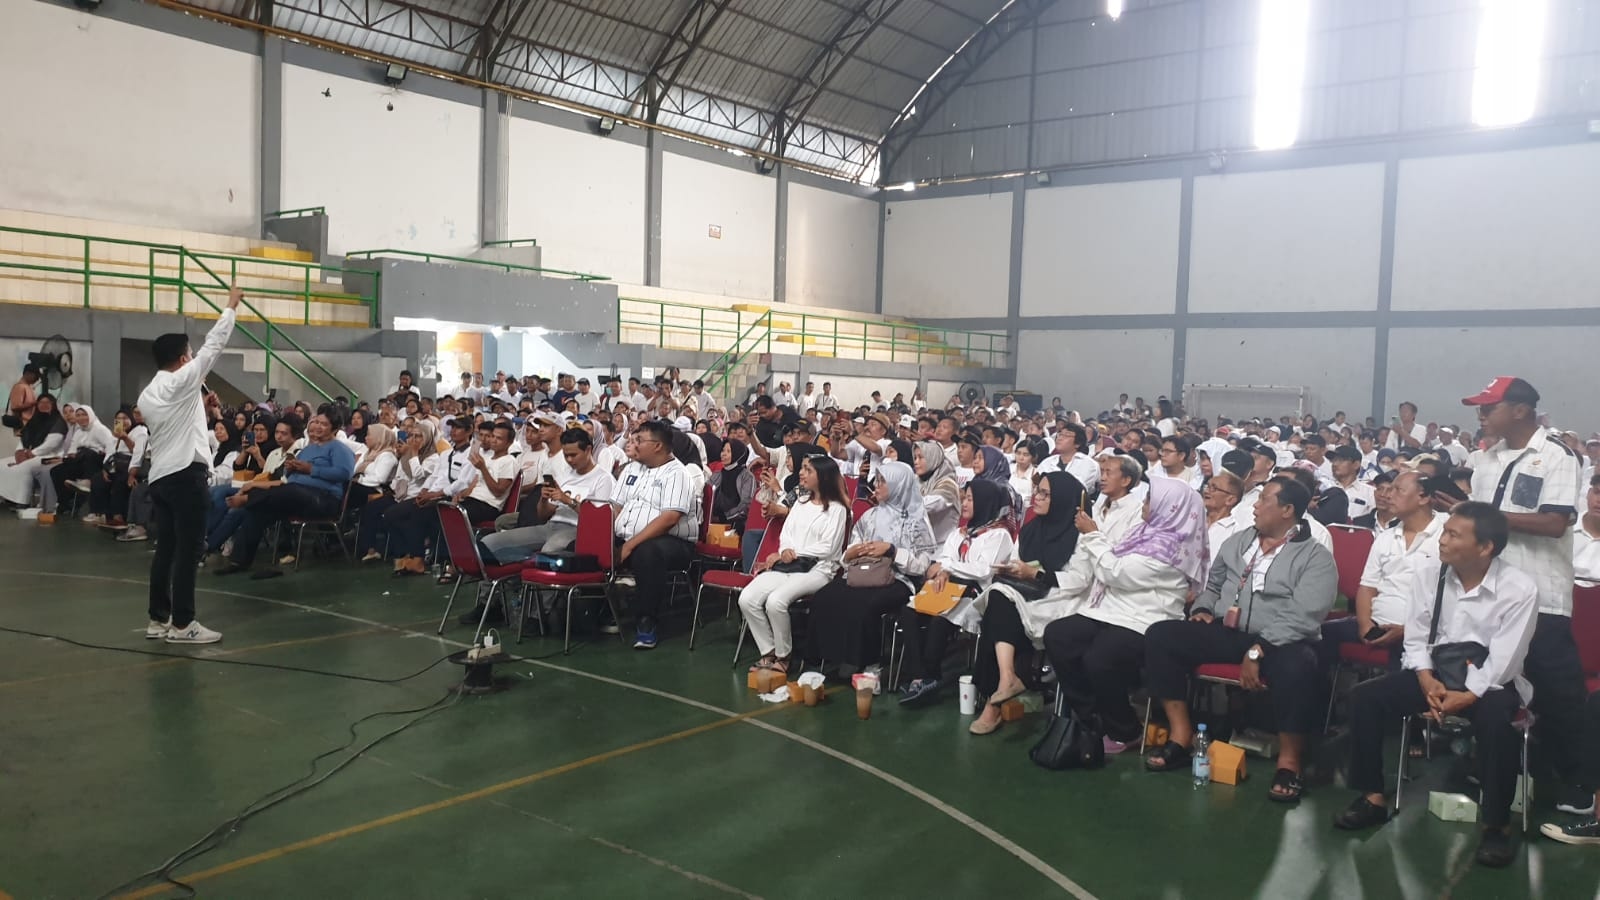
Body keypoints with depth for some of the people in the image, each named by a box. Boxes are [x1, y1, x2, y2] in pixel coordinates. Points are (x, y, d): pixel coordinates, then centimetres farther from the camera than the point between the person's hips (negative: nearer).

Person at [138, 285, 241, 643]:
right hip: (186, 474, -8)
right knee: (188, 550, -5)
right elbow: (214, 344, -4)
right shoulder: (182, 380, -6)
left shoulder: (146, 395, 15)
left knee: (165, 549, 11)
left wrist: (200, 407, 23)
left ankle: (158, 619, 14)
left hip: (159, 476, 8)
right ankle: (182, 624, -3)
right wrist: (231, 306, 4)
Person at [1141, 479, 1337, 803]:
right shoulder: (1237, 541, 14)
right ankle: (1181, 736, -11)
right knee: (1160, 635, -15)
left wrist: (1258, 650, -26)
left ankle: (1288, 762, -20)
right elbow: (1212, 585, 26)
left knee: (1297, 666, -40)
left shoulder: (1316, 558, -4)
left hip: (1279, 642, -5)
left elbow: (1303, 618, -16)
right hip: (1224, 633, 6)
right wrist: (1202, 609, 4)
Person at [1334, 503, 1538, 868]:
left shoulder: (1520, 589, -15)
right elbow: (1416, 639, 0)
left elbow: (1504, 661, -17)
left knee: (1496, 720, -36)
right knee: (1365, 697, -15)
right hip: (1435, 671, 4)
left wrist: (1464, 698, -26)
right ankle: (1373, 797, -3)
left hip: (1490, 682, -4)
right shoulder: (1427, 574, -4)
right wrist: (1427, 681, -17)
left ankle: (1496, 825, -18)